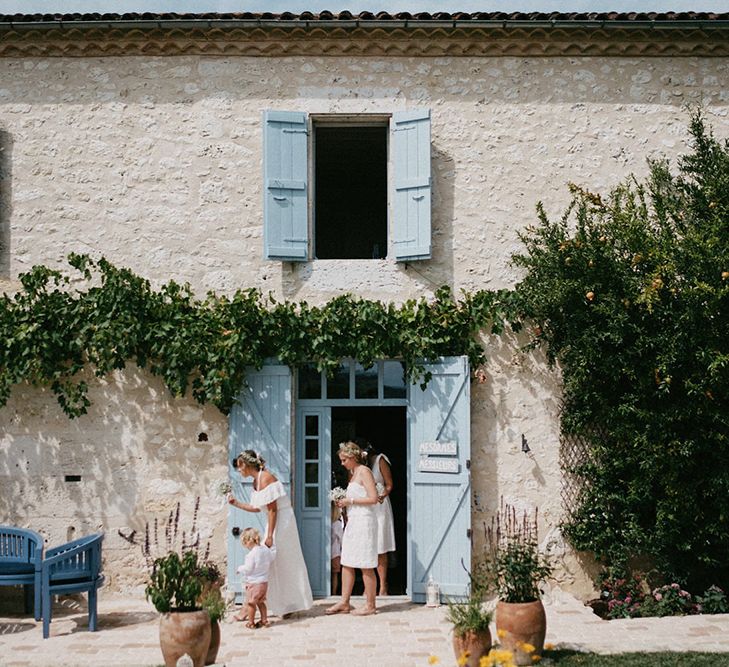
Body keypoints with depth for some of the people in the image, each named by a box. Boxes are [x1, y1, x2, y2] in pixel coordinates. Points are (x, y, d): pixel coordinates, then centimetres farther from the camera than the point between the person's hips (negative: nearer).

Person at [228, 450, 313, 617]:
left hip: (282, 522, -10)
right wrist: (236, 503, 15)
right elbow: (256, 508, 15)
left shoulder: (265, 478, -19)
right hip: (276, 522, 10)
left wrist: (269, 535, -19)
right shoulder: (256, 482, 10)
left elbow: (273, 509, -20)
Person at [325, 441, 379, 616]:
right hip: (352, 521, 9)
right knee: (346, 564, 9)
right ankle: (344, 603, 14)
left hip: (364, 521, -9)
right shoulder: (354, 473, 17)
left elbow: (373, 498, -18)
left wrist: (350, 500, -14)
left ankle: (370, 605, 4)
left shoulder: (364, 472, -10)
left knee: (366, 566, -3)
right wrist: (344, 501, 10)